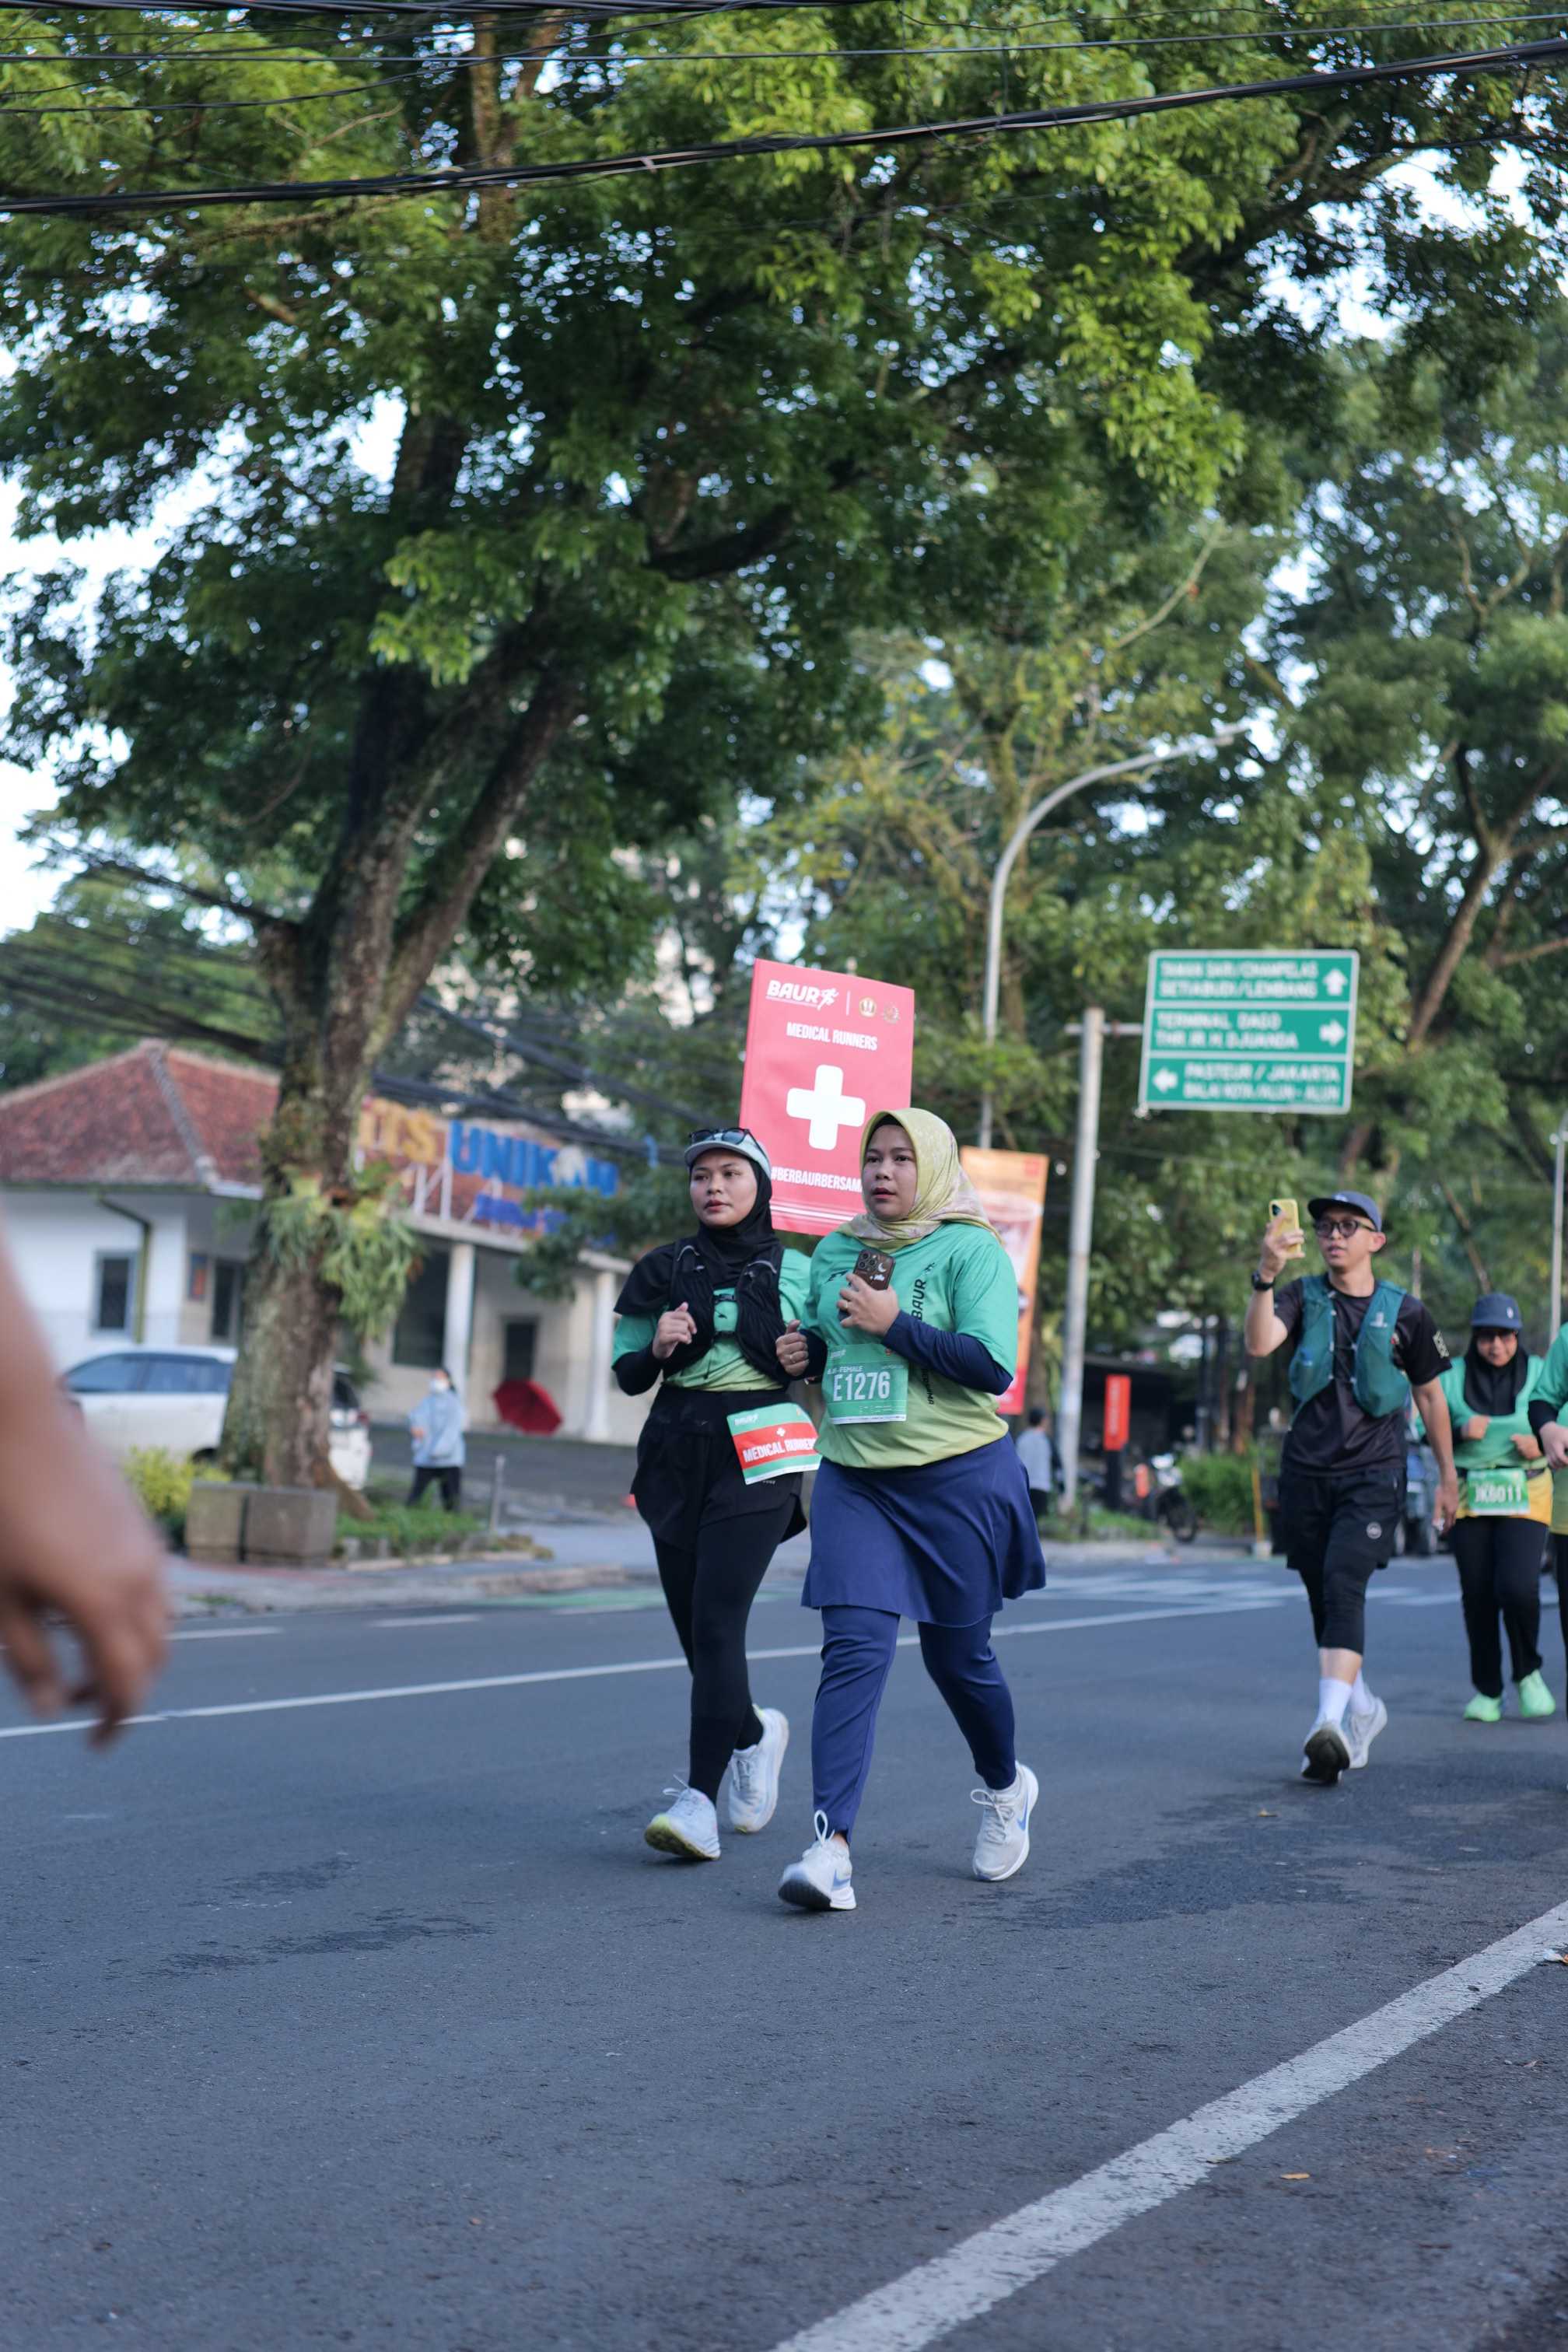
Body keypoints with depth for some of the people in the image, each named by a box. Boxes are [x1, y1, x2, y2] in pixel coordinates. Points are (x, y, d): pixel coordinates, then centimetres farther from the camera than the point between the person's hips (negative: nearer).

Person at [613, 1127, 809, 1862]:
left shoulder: (794, 1272, 5)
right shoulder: (666, 1271, 10)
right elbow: (626, 1375, 12)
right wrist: (657, 1346, -8)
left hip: (756, 1460, -4)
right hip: (677, 1459, 4)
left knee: (716, 1621, -15)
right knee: (694, 1628, 7)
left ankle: (699, 1799, -18)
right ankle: (753, 1731, 36)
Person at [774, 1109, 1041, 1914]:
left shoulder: (971, 1251, -6)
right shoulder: (834, 1252, 11)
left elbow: (993, 1366, -16)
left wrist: (894, 1324, -19)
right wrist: (804, 1351, 4)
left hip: (957, 1477, -3)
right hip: (853, 1477, 4)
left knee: (957, 1655, 9)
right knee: (853, 1648, -11)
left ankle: (1005, 1786, 39)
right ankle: (830, 1846, -18)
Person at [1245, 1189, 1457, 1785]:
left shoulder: (1404, 1313, 3)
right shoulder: (1303, 1298, 4)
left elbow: (1430, 1395, 14)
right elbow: (1259, 1343, -17)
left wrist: (1448, 1476, 17)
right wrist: (1265, 1276, -32)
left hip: (1373, 1474, -3)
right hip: (1306, 1472, 3)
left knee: (1343, 1585, -22)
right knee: (1323, 1597, 11)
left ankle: (1330, 1723, -33)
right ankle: (1363, 1708, 33)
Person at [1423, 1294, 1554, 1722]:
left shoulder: (1538, 1372, 4)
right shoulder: (1452, 1376, 5)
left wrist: (1541, 1443, -13)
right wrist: (1460, 1432, -15)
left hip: (1525, 1496, -1)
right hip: (1469, 1496, 1)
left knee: (1517, 1587, -17)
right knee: (1477, 1595, 2)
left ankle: (1527, 1673, 8)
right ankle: (1487, 1690, 18)